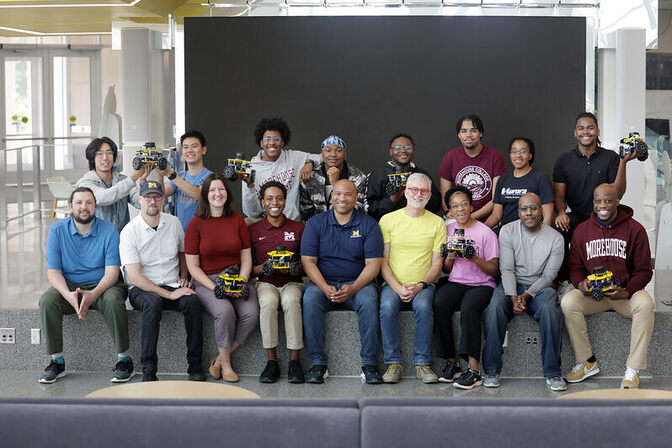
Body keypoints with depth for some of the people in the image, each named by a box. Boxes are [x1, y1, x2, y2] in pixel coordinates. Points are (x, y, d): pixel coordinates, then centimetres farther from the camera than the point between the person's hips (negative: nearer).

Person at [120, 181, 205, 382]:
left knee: (192, 300, -29)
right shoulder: (129, 232, -8)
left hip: (173, 286, 4)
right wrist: (168, 294, -20)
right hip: (141, 290, -3)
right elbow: (134, 277, -14)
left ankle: (195, 364, -21)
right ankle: (148, 369, -34)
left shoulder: (173, 223, 7)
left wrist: (184, 277, 8)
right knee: (153, 302, -37)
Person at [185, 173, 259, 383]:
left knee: (251, 313, -25)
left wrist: (241, 284, -8)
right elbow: (193, 266, -1)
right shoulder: (196, 224, 0)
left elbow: (246, 257, 9)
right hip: (206, 281, -3)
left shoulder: (237, 220, 9)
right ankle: (226, 363, -12)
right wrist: (214, 287, -14)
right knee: (225, 311, -32)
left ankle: (219, 359, -10)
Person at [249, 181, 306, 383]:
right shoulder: (253, 230, 8)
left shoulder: (298, 229, 8)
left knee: (291, 301, -35)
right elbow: (248, 268, 7)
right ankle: (272, 361, -27)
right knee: (268, 302, -34)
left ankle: (294, 361, -30)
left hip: (292, 282, 0)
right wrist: (264, 268, -13)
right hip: (266, 283, 0)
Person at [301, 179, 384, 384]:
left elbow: (373, 263, -3)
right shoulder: (316, 223, 7)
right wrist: (325, 288, -18)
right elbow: (308, 261, 0)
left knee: (368, 301, -33)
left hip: (358, 283, -1)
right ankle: (318, 363, -25)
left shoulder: (368, 224, 4)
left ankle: (369, 363, -23)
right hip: (323, 282, 1)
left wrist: (353, 288, -20)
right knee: (310, 300, -31)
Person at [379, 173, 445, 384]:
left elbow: (437, 264, 5)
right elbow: (383, 261, 3)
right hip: (393, 284, 0)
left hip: (423, 285, 0)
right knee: (387, 306, -32)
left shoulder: (437, 223, 9)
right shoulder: (388, 220, 7)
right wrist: (398, 287, -12)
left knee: (423, 306, -33)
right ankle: (393, 363, -21)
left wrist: (420, 285, -12)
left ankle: (423, 363, -21)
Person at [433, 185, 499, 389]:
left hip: (481, 285, -3)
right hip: (454, 283, 3)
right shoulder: (447, 230, 12)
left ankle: (473, 369, -34)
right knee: (439, 303, -30)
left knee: (468, 307, -35)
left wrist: (476, 260, -19)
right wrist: (450, 258, -8)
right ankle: (450, 362, -22)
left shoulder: (486, 233, 0)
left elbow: (494, 271, -1)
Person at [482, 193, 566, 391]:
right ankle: (492, 371, -23)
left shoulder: (555, 238, -2)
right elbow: (507, 269, -6)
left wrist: (526, 296, -17)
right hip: (511, 285, 0)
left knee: (549, 309, -33)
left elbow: (548, 275, -4)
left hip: (539, 287, 0)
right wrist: (513, 298, -20)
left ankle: (552, 373, -24)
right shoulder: (508, 231, -1)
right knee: (494, 307, -31)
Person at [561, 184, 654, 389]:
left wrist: (626, 292, -20)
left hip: (625, 293, -2)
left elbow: (644, 270, -1)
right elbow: (575, 267, 11)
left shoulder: (635, 229, -1)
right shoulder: (582, 230, 6)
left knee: (644, 303, -34)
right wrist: (580, 284, -14)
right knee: (568, 302, -27)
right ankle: (587, 363, -13)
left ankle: (633, 370, -25)